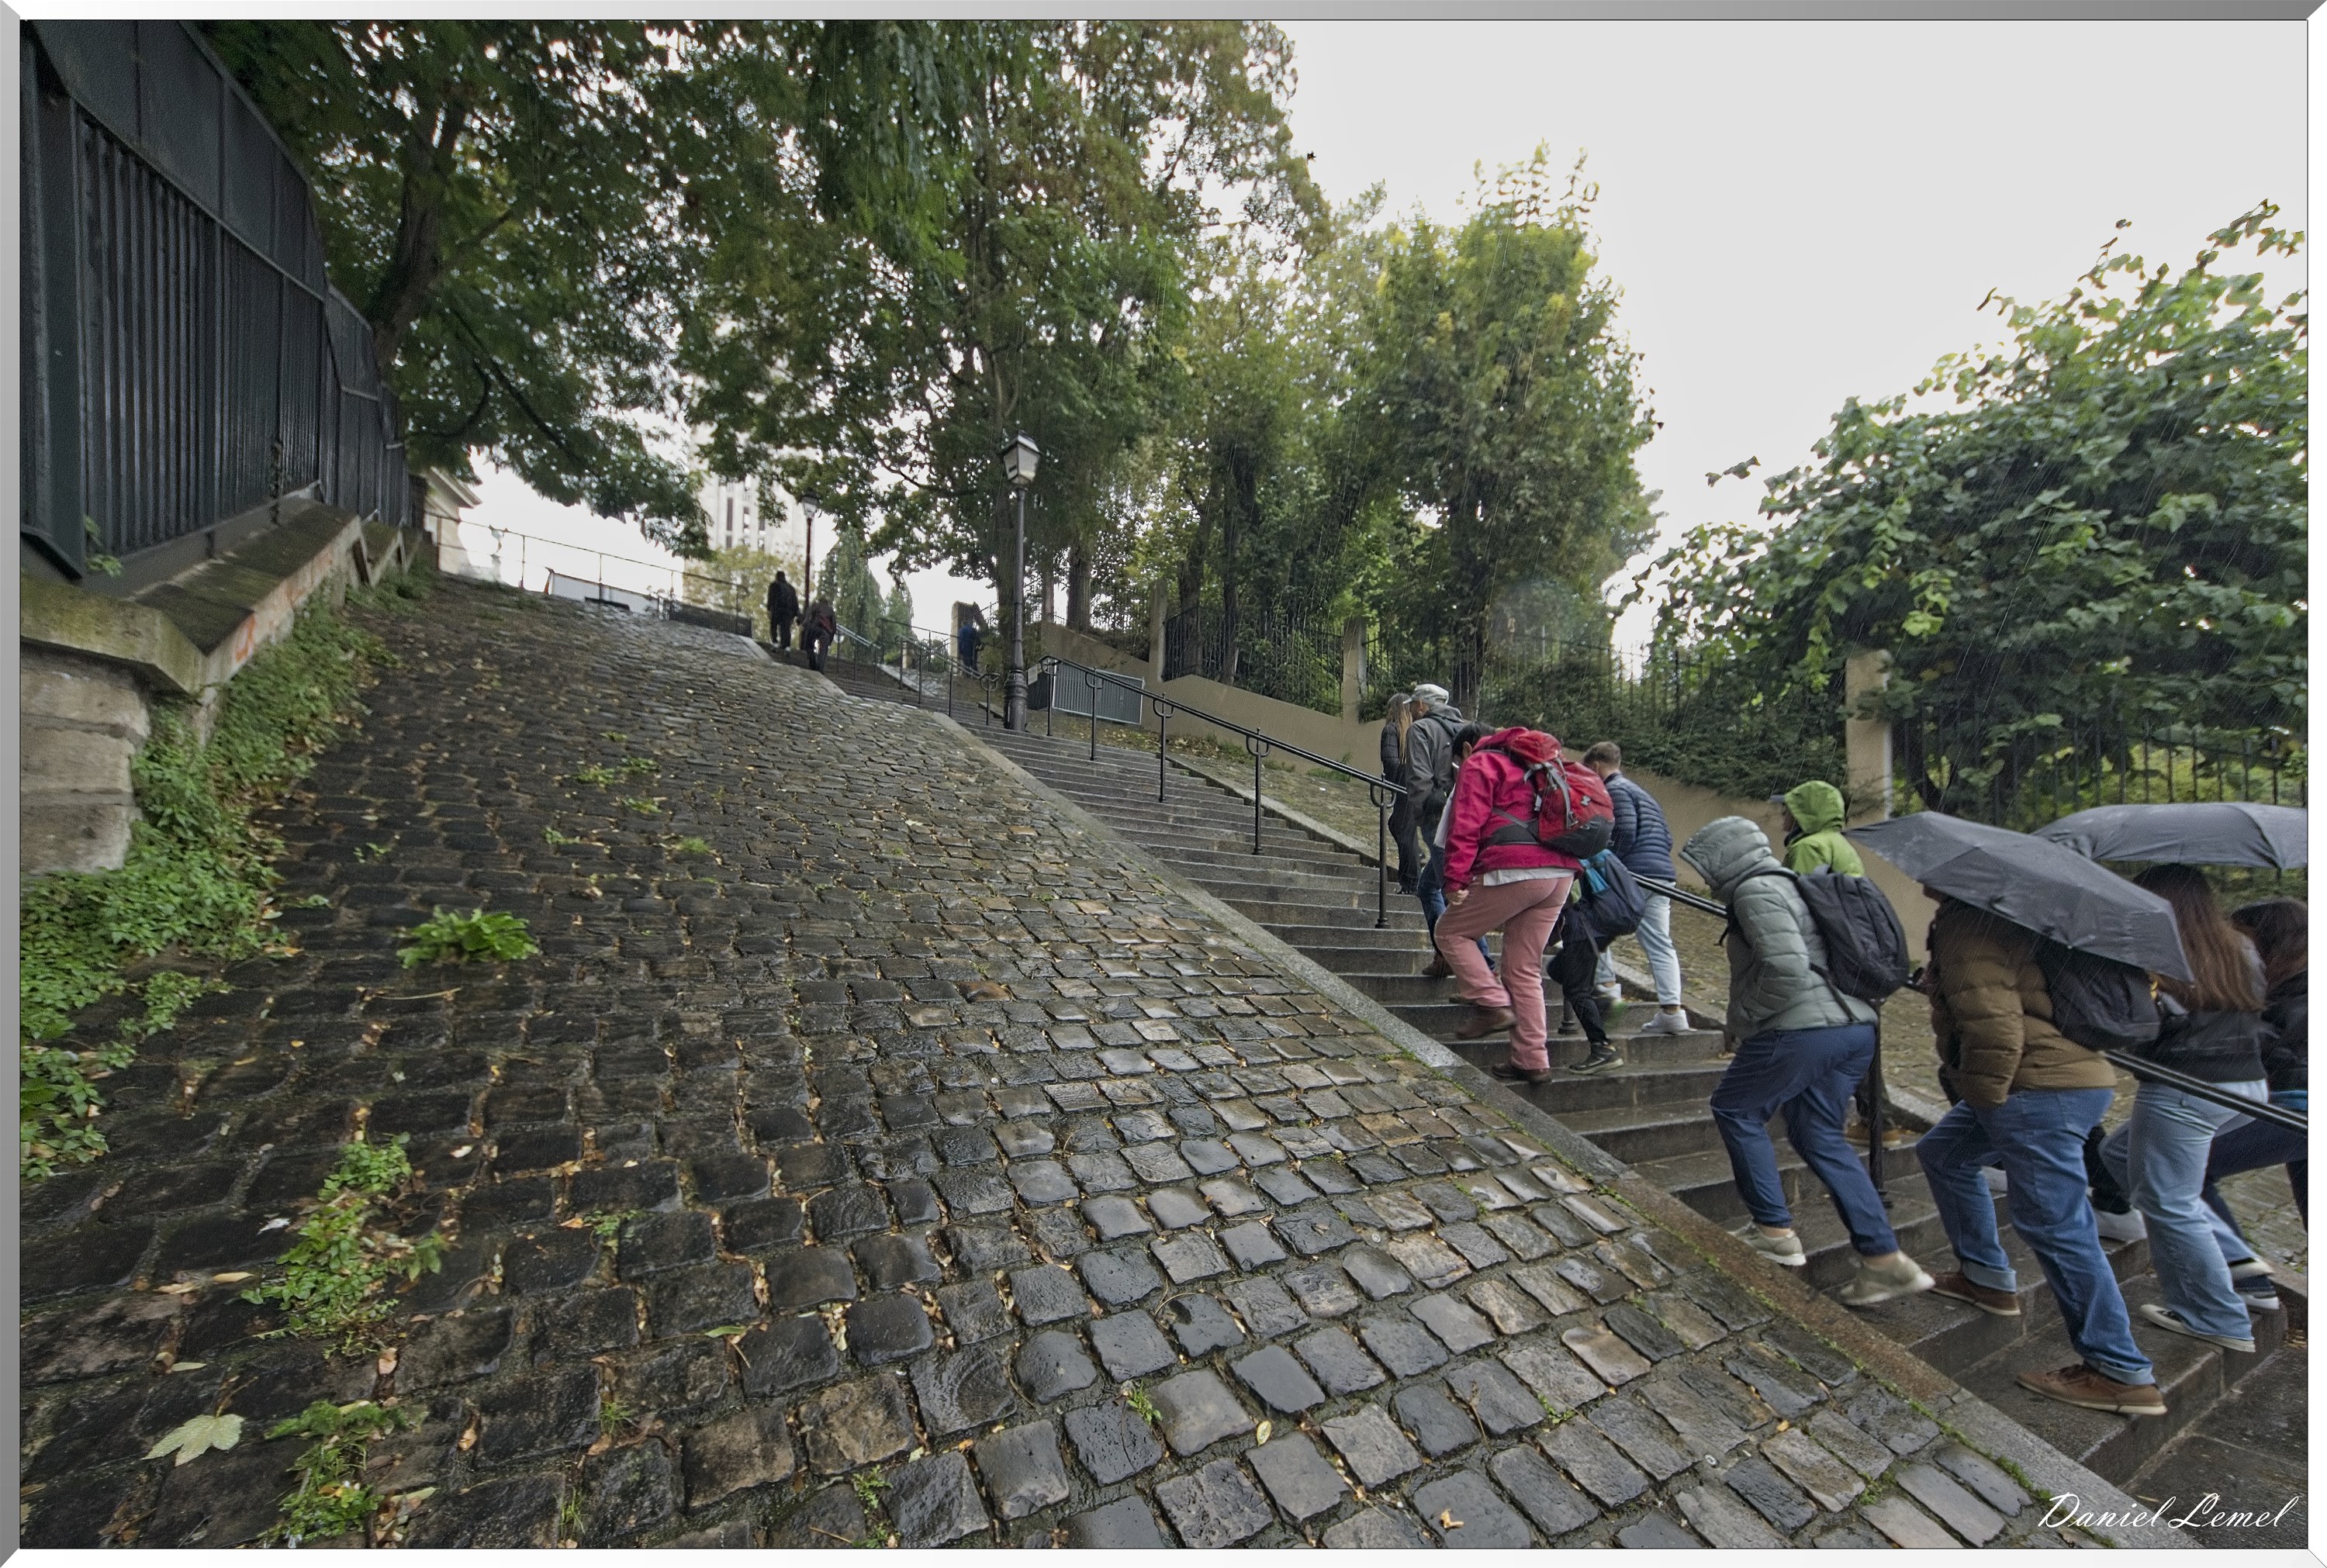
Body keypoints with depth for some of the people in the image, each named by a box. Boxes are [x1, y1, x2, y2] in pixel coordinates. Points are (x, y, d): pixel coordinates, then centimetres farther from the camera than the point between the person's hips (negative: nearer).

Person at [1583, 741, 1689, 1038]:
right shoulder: (1642, 793, 27)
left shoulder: (1615, 790, -4)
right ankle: (1671, 1011, 2)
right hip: (1663, 876, 9)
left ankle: (1607, 983, 5)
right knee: (1660, 944, 6)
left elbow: (1626, 831, -17)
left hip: (1634, 875, -9)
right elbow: (1667, 838, 24)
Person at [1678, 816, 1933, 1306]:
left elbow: (1788, 970, -24)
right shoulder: (1789, 883, 18)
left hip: (1803, 1031, -10)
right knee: (1819, 1135, 19)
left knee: (1735, 1110, 9)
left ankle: (1775, 1231, 13)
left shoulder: (1755, 891, -13)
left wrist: (1743, 1015, -11)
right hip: (1855, 1027, 10)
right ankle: (1885, 1260, 18)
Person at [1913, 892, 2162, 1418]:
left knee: (2055, 1226, -3)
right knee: (1941, 1152, 23)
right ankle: (1986, 1277, 32)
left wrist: (1982, 1094, -13)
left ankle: (2123, 1375, 8)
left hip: (2041, 1089, -11)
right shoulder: (2001, 910, 13)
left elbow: (1994, 1023, -26)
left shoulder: (1967, 920, -19)